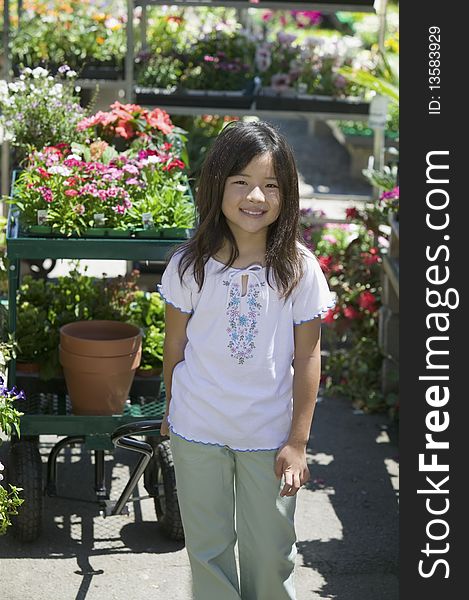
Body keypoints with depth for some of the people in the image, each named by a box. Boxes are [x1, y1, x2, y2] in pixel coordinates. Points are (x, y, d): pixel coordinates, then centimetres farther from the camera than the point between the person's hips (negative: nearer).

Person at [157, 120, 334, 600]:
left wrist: (297, 442, -6)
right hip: (198, 433, 1)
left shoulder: (300, 269, -12)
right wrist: (173, 411, 12)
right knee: (208, 548, 15)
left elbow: (307, 358, -7)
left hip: (270, 435, 0)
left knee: (270, 551, 13)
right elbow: (175, 345, 2)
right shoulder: (190, 266, -10)